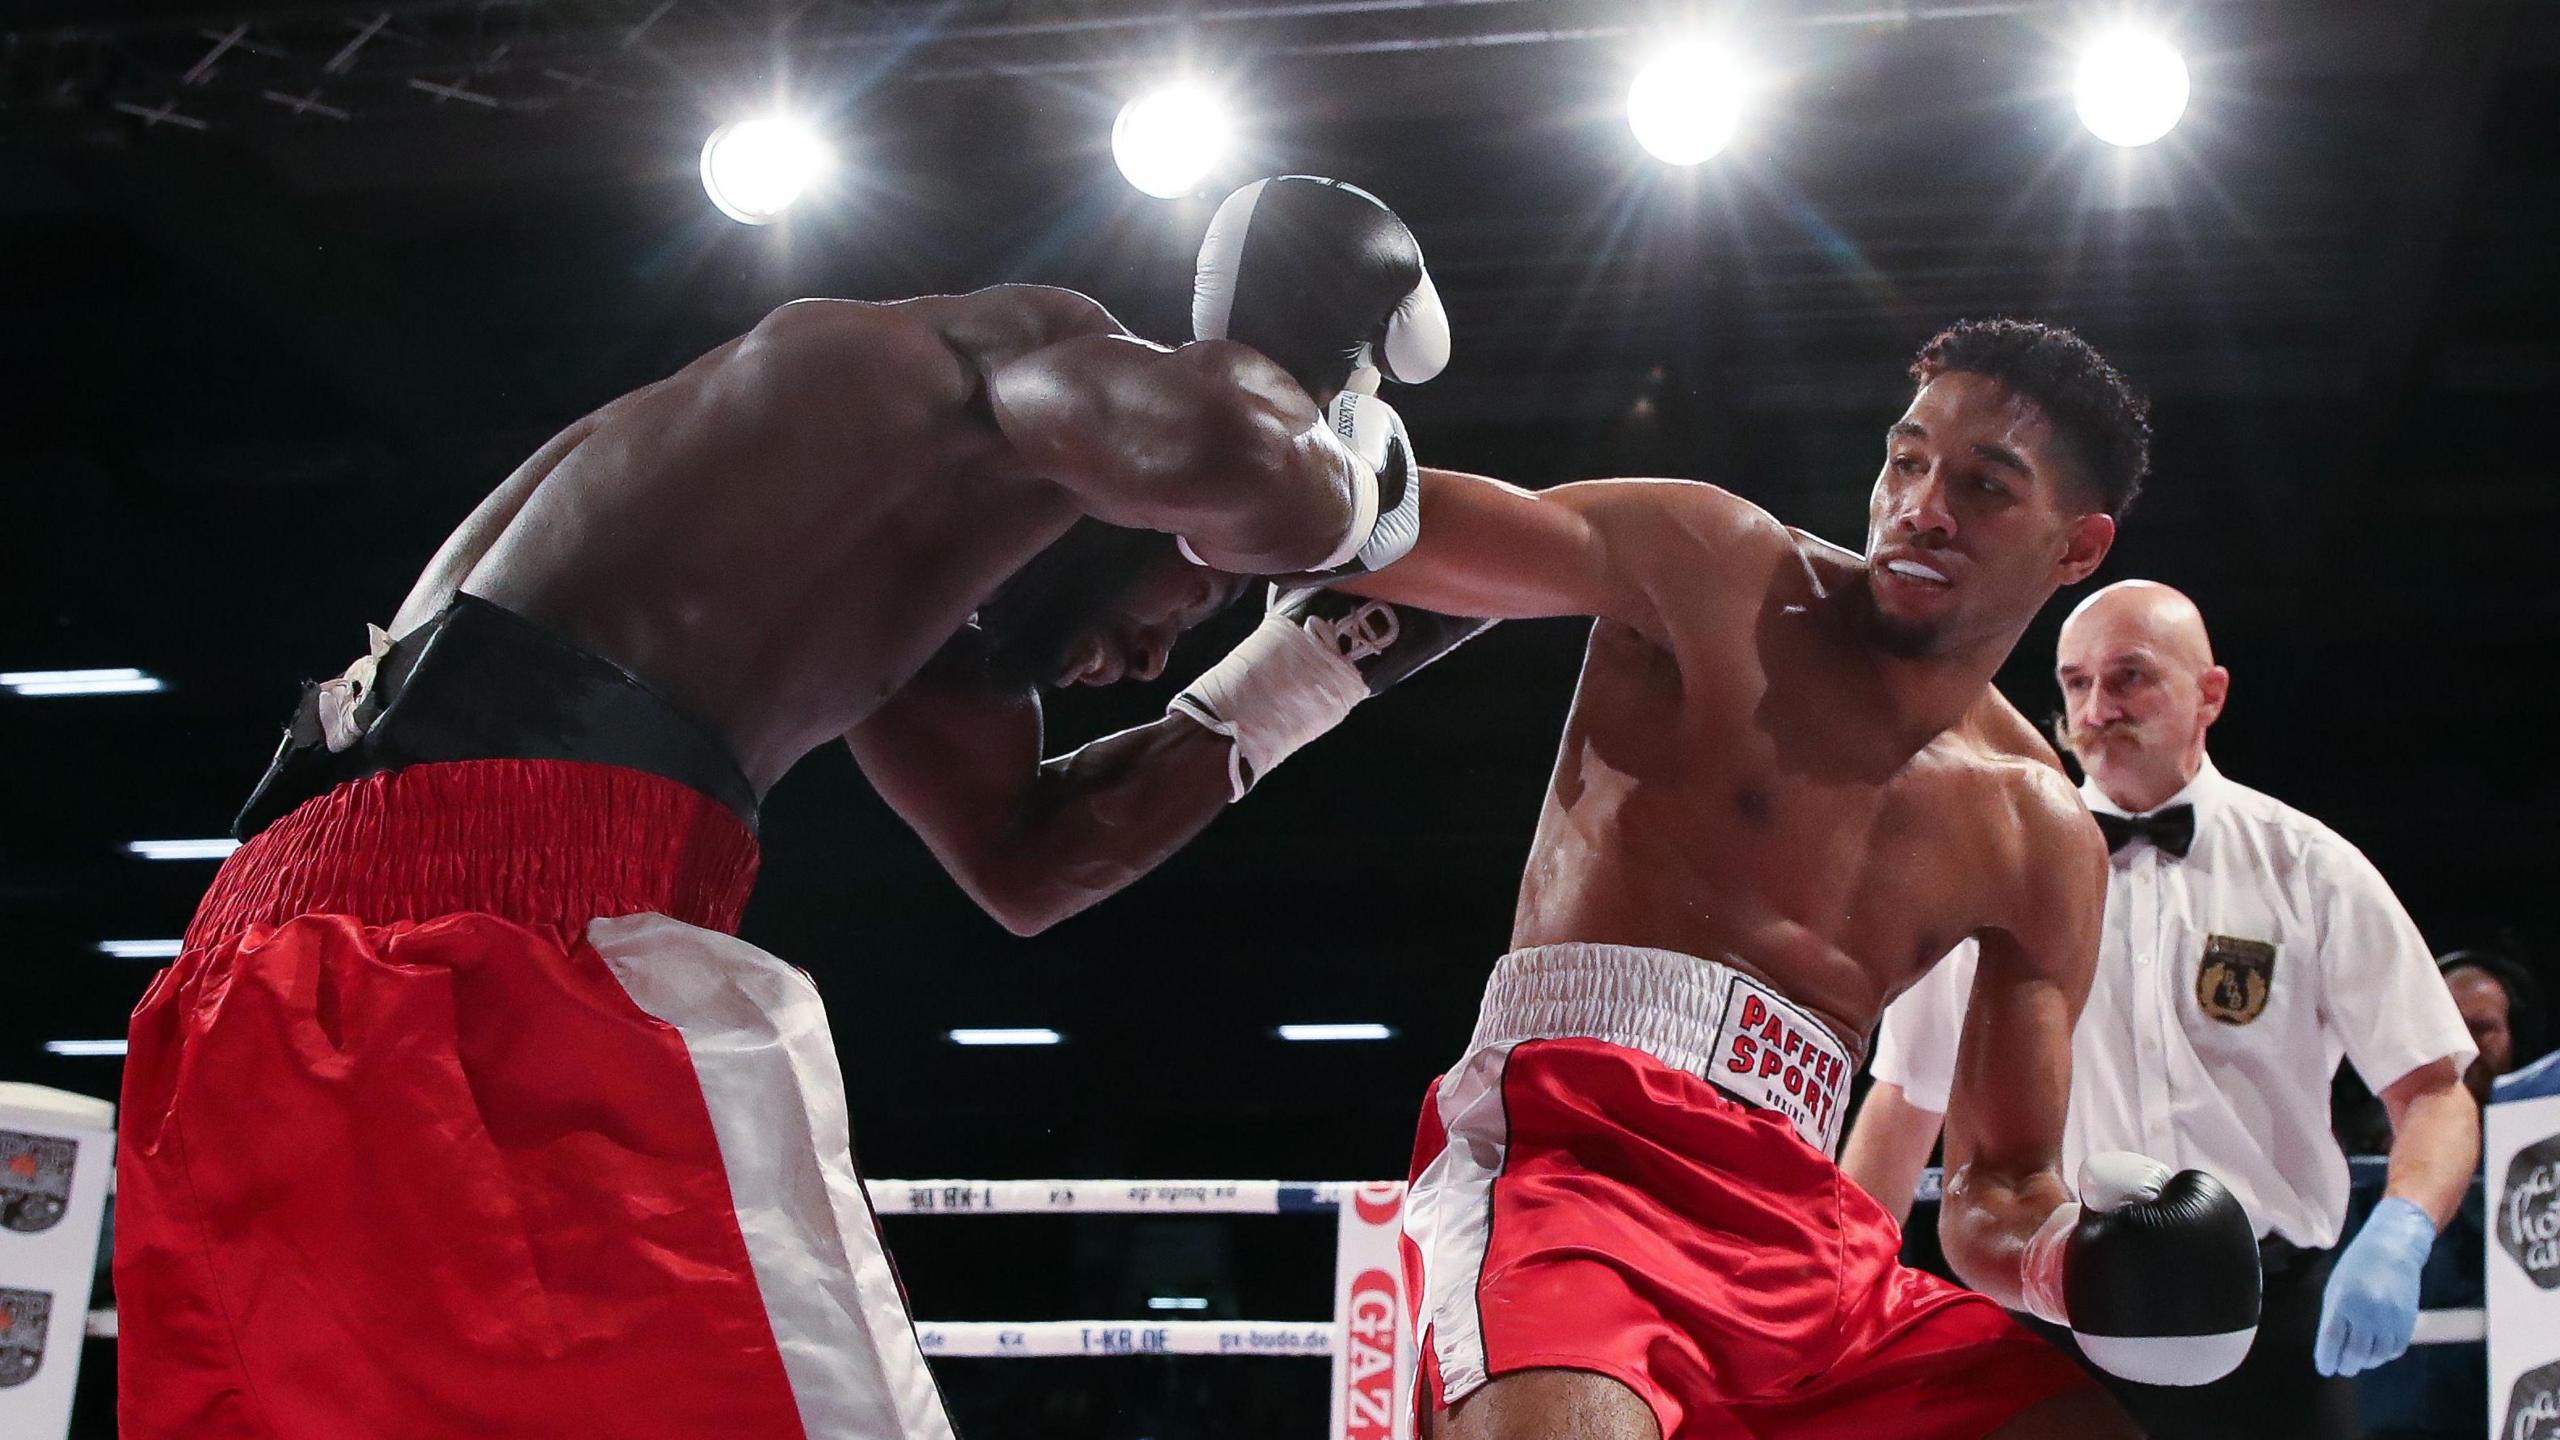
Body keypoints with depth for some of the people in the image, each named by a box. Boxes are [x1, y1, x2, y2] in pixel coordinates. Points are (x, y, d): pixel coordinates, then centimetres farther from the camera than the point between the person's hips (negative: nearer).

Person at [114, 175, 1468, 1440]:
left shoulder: (899, 585, 35)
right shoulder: (1008, 351, 9)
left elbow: (1022, 855, 43)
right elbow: (1229, 466, -14)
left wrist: (1275, 697, 44)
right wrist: (1336, 447, 9)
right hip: (514, 920, -10)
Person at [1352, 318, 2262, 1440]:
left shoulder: (2043, 838, 17)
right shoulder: (1715, 569, 5)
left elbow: (1999, 1186, 19)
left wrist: (2062, 1249, -3)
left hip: (1806, 1225, 6)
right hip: (1576, 1141, -6)